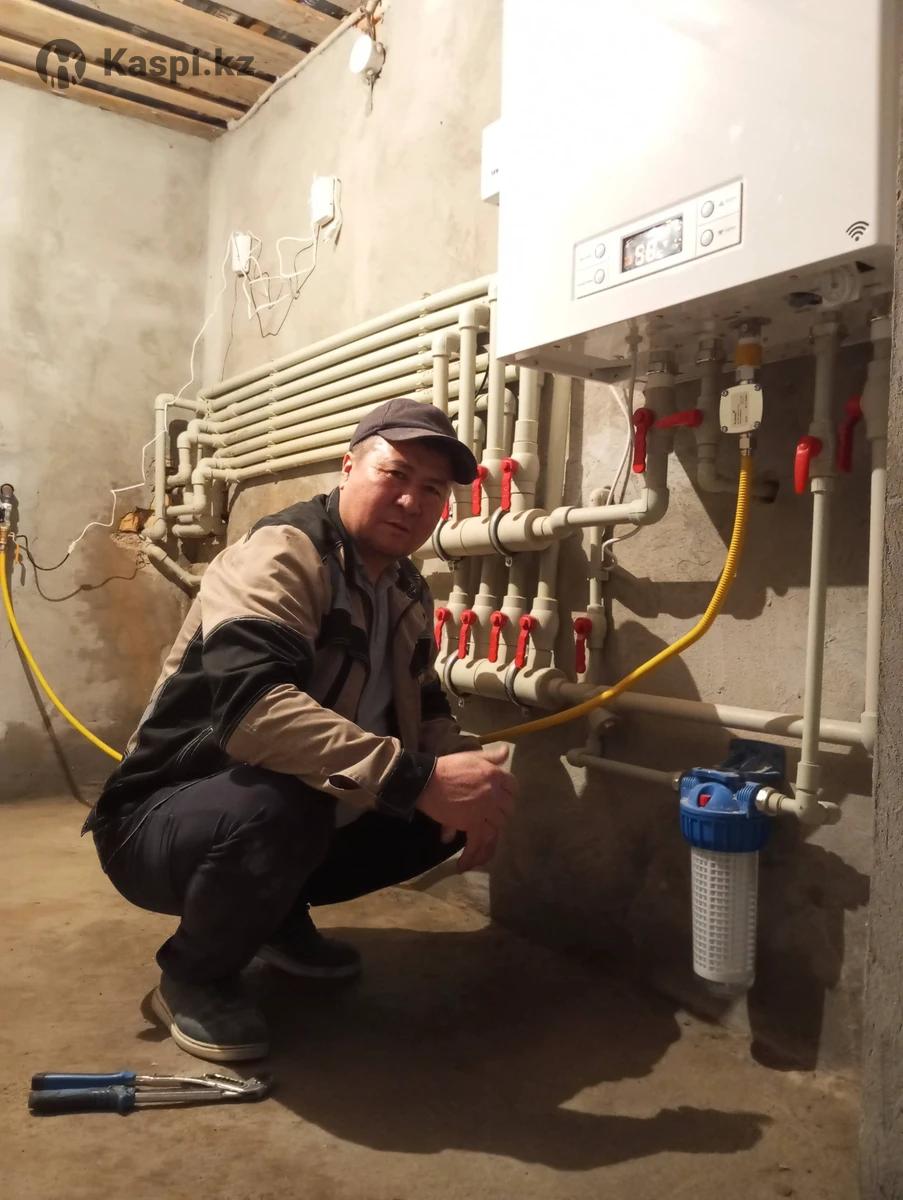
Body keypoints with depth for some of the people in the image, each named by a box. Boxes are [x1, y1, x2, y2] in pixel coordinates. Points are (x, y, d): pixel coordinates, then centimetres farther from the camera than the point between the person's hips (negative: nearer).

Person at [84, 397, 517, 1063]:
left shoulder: (408, 590, 4)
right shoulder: (279, 557, -24)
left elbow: (425, 707, 12)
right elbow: (252, 701, -41)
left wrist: (467, 780, -10)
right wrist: (419, 779, -46)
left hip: (298, 819, 8)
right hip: (163, 821, -7)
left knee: (450, 813, -2)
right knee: (278, 804, -38)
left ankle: (278, 917, 15)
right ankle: (195, 974, -5)